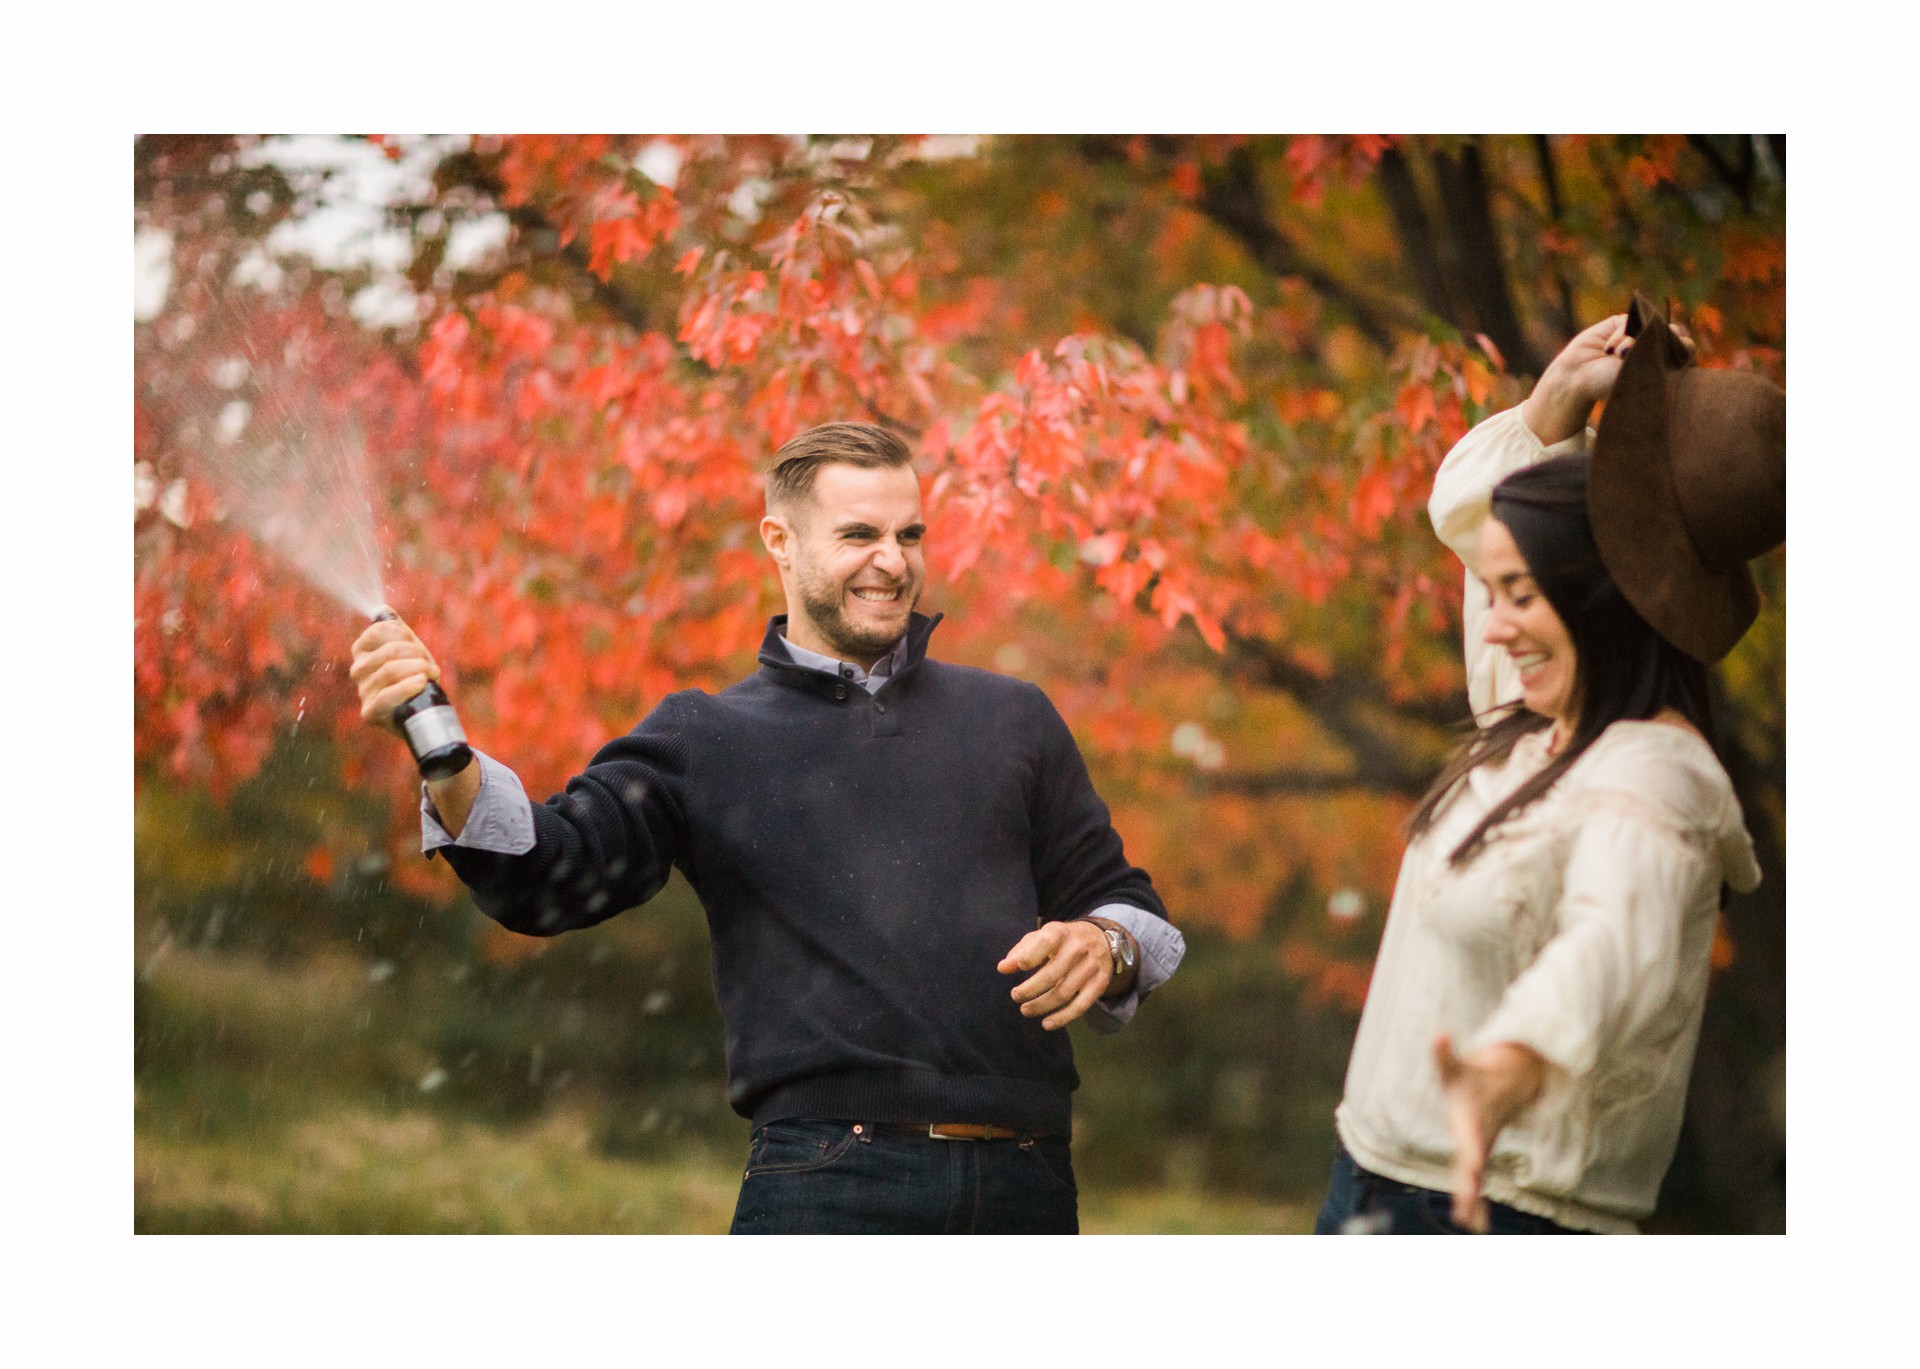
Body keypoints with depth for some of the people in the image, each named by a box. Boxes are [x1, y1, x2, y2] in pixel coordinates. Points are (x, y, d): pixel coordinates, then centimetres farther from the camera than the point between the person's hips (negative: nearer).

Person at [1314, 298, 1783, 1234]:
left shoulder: (1651, 781, -20)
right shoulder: (1531, 727, 9)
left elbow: (1619, 946, -43)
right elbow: (1468, 508, 26)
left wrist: (1505, 1070, -63)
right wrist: (1563, 392, 11)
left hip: (1499, 1220, -10)